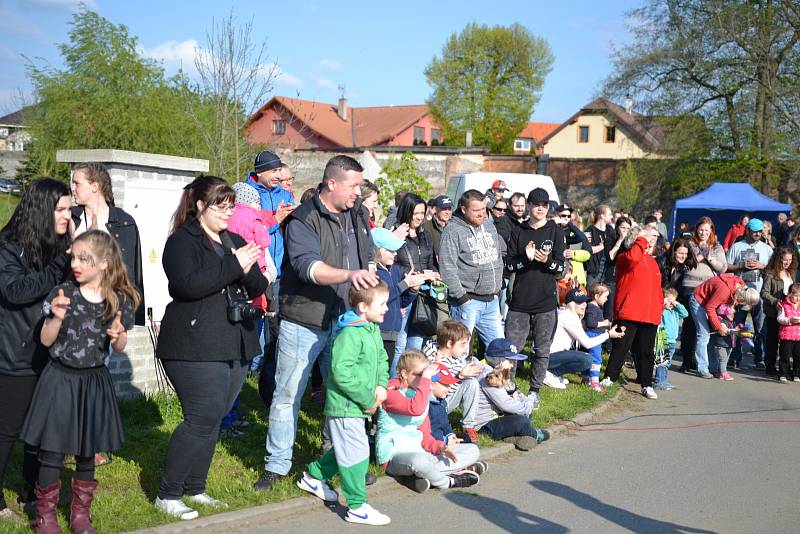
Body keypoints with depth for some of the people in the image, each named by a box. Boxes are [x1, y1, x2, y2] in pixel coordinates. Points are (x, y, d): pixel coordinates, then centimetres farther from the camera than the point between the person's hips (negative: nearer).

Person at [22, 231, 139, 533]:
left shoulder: (120, 301, -5)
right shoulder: (62, 294, -10)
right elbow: (46, 341, -5)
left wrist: (119, 336, -15)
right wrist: (57, 318, -23)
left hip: (94, 382, 2)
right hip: (59, 379, -2)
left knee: (87, 452, 12)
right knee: (52, 452, 2)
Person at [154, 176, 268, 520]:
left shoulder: (235, 242, 17)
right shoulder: (181, 241, -4)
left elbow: (258, 288, 13)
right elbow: (188, 285, -21)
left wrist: (247, 269, -8)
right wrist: (232, 266, -20)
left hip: (235, 346, 7)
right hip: (195, 347, -7)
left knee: (213, 418, 9)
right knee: (204, 417, -11)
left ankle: (195, 488, 22)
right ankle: (167, 495, 2)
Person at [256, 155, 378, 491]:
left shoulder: (357, 216, 9)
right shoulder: (303, 220, -13)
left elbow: (368, 257, 24)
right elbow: (308, 265, -28)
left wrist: (369, 283, 11)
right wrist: (349, 274, -41)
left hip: (342, 322, 6)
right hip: (303, 323, -6)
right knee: (288, 396, 4)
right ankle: (277, 464, 16)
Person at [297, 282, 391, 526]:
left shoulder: (374, 330, 8)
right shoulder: (350, 334, -23)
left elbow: (381, 359, 18)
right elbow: (342, 372, -28)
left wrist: (381, 385, -1)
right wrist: (368, 399, -21)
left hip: (357, 406, 10)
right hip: (345, 406, -10)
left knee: (343, 449, 22)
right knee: (356, 453, -4)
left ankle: (313, 477, 41)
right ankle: (357, 508, 5)